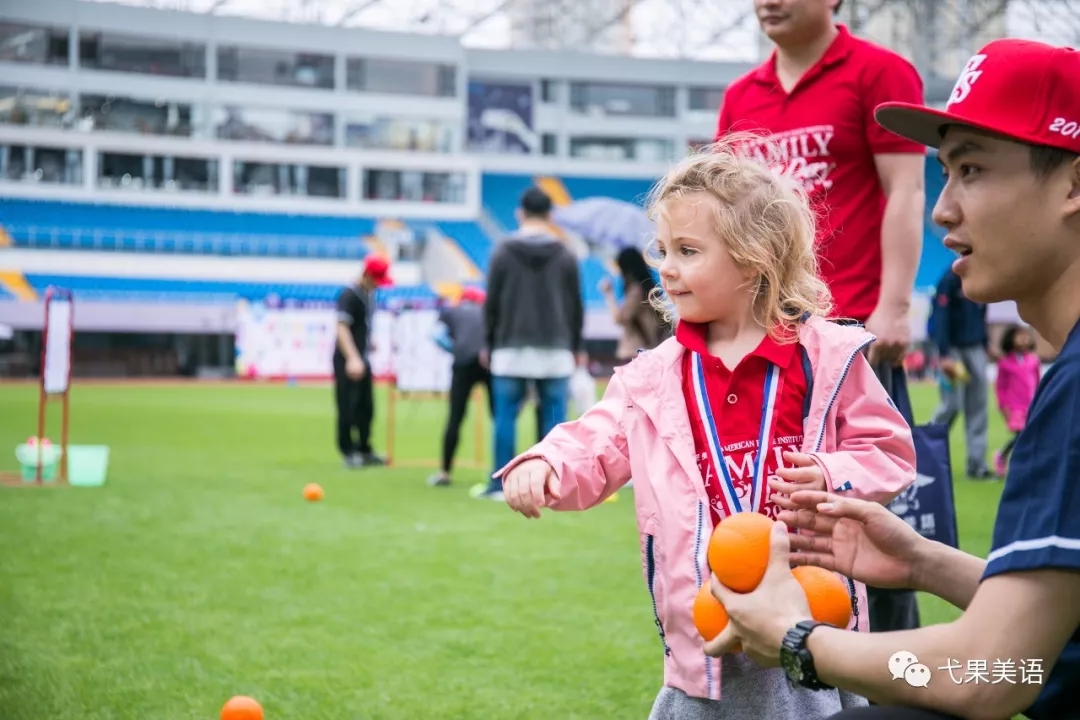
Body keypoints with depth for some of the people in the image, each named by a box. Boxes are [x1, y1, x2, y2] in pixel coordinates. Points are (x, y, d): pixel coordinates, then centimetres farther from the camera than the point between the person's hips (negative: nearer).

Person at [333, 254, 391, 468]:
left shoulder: (370, 294, 9)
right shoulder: (349, 295, -18)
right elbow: (341, 328, -28)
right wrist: (352, 359, -37)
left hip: (362, 359, 9)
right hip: (347, 360, -9)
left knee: (366, 406, 13)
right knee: (348, 406, -5)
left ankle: (364, 450, 23)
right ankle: (348, 452, 3)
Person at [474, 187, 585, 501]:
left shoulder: (503, 251, 1)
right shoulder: (565, 255, 3)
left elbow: (492, 302, 2)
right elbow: (576, 306, 6)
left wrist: (488, 344, 10)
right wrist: (576, 347, 15)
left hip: (511, 348, 0)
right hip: (555, 349, 1)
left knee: (505, 416, 4)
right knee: (554, 419, 2)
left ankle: (499, 484, 5)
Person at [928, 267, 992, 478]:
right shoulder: (951, 278, -10)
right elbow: (940, 316, -14)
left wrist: (985, 346, 12)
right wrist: (944, 355, -19)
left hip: (975, 349, 6)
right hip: (953, 348, -6)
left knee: (979, 406, 0)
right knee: (952, 405, -7)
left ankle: (977, 463, 3)